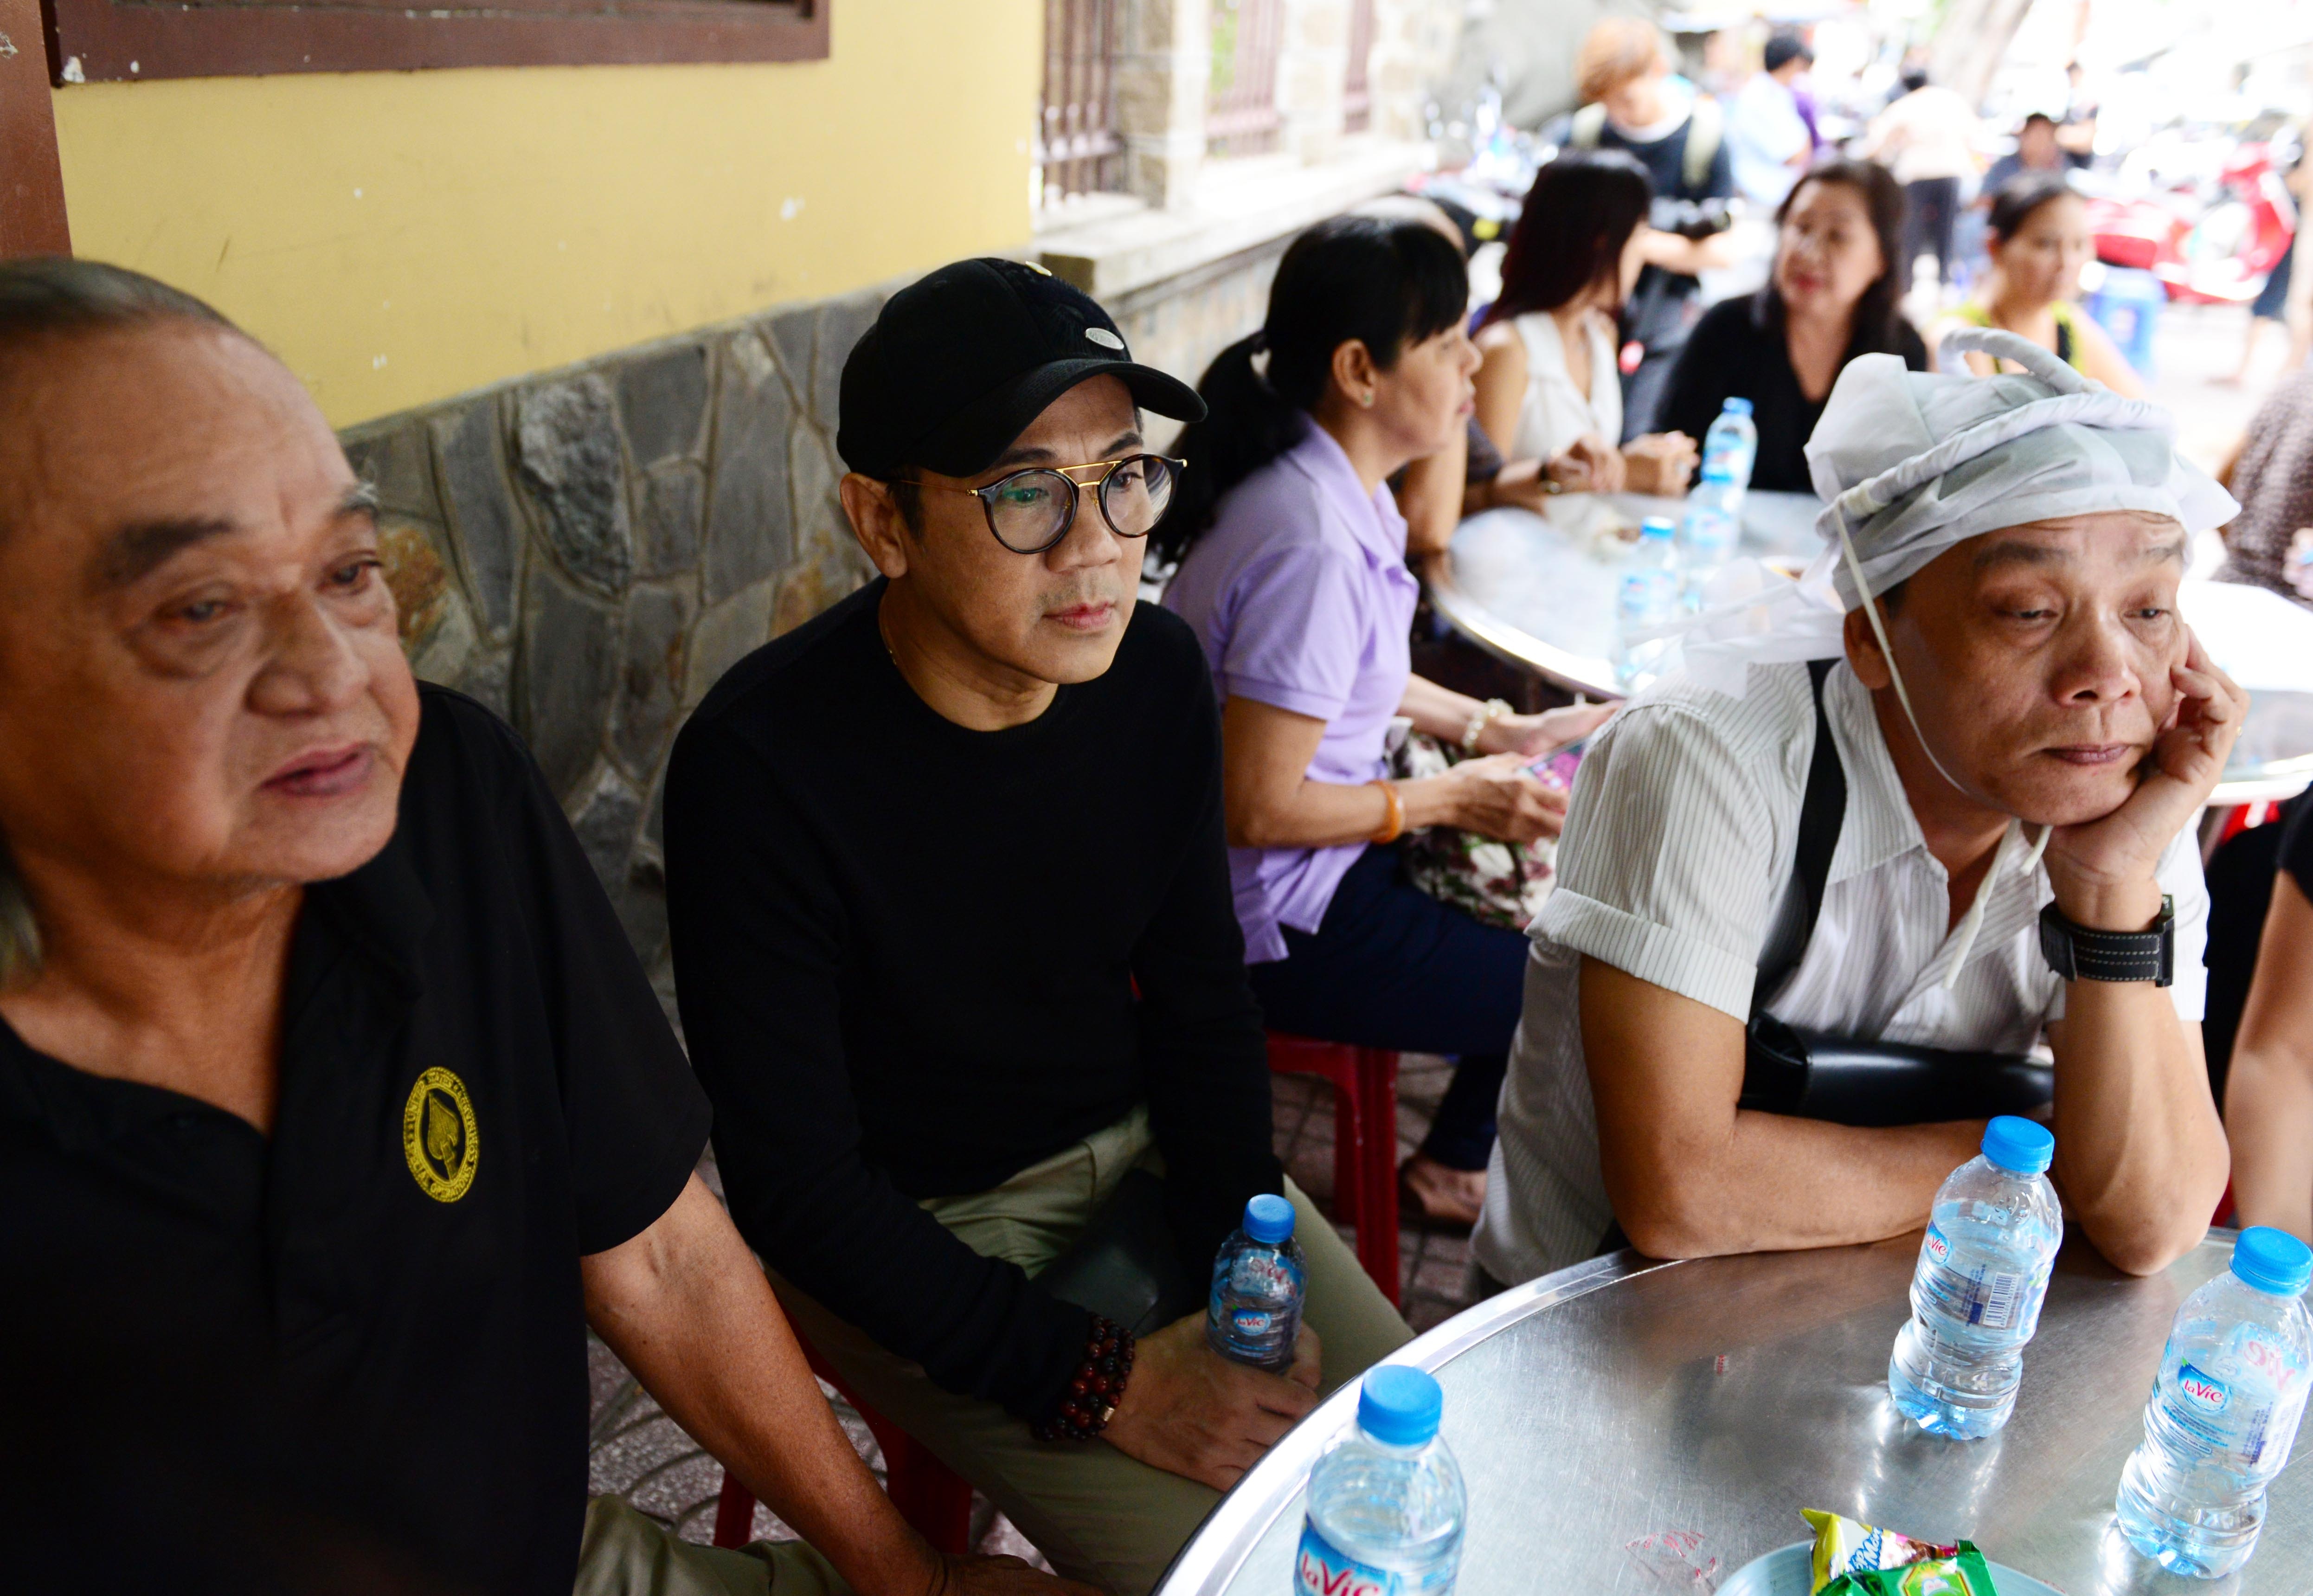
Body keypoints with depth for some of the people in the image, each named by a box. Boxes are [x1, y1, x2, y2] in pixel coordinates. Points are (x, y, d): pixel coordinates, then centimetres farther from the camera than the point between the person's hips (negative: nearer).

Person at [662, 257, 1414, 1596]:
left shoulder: (1156, 672, -10)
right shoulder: (759, 766, -26)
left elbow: (1200, 998, 2)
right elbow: (796, 1184, -20)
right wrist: (1101, 1380, -23)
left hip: (1140, 1149, 5)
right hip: (916, 1234, -4)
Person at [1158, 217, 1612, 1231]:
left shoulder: (1333, 485, 1)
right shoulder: (1315, 548, -30)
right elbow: (1258, 807, -27)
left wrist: (1495, 731, 8)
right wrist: (1451, 798, -16)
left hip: (1325, 861, 9)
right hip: (1284, 922, -9)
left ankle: (1467, 1146, 29)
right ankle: (1456, 1167, 28)